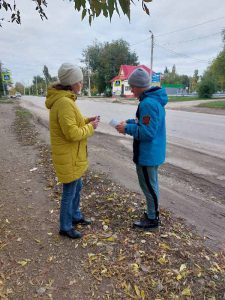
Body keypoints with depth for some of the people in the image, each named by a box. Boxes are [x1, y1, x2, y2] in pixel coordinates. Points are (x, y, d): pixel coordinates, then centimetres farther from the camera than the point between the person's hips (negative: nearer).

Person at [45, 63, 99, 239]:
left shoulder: (64, 99, 9)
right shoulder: (64, 102, -24)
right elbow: (72, 133, -26)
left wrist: (87, 121, 5)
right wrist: (90, 127, -12)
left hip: (73, 155, 10)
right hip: (68, 157, -10)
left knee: (77, 187, 23)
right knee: (69, 192, 6)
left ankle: (75, 216, 42)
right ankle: (65, 227, 26)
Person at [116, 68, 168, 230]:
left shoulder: (148, 103, -24)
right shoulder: (155, 99, 8)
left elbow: (147, 132, -27)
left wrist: (127, 129, -17)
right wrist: (129, 122, 7)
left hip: (148, 154, -10)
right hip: (153, 152, 10)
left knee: (148, 186, 5)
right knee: (152, 184, 21)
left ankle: (152, 219, 23)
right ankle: (153, 213, 39)